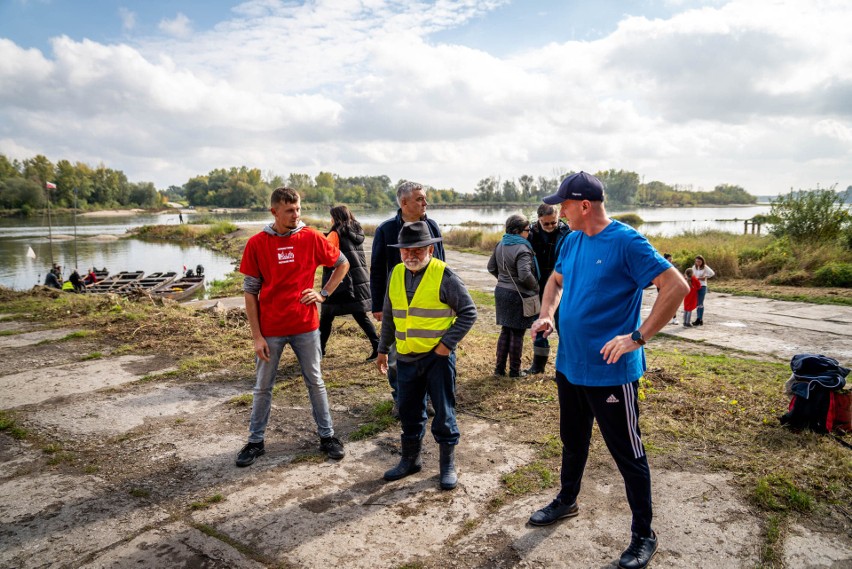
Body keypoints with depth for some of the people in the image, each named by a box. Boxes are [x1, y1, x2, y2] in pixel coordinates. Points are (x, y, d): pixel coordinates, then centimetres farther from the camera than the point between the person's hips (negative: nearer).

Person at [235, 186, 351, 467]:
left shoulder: (311, 238, -5)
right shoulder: (257, 244, -7)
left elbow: (342, 264, 9)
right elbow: (250, 291, -4)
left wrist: (324, 293, -2)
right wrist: (256, 336, -7)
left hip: (305, 326, 1)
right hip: (270, 330, 0)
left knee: (315, 382, 12)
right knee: (263, 387, 13)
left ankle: (327, 435, 26)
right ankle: (255, 441, 29)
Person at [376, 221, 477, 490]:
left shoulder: (444, 275, -12)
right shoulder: (396, 274, 5)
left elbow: (468, 311, -10)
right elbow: (389, 316, 15)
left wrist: (448, 343, -16)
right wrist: (383, 349, 17)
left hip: (438, 357, -5)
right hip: (406, 357, 5)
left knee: (444, 412, 7)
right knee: (409, 412, 17)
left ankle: (448, 465, 24)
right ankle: (410, 459, 36)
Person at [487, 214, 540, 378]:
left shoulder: (500, 245, 6)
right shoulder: (522, 249, -20)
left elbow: (491, 267, 15)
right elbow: (525, 275, -29)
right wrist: (535, 287, -12)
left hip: (501, 291, 8)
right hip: (518, 295, -8)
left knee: (505, 331, 17)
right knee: (517, 333, 5)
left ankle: (499, 368, 22)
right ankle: (515, 370, 16)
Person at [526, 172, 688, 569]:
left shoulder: (626, 242, -18)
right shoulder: (572, 240, 5)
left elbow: (676, 286, -21)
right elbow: (555, 280, 21)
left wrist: (638, 336, -24)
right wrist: (547, 315, 2)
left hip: (610, 372, -7)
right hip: (569, 365, 8)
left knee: (628, 455, 8)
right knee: (573, 441, 25)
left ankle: (643, 536, 27)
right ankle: (567, 502, 47)